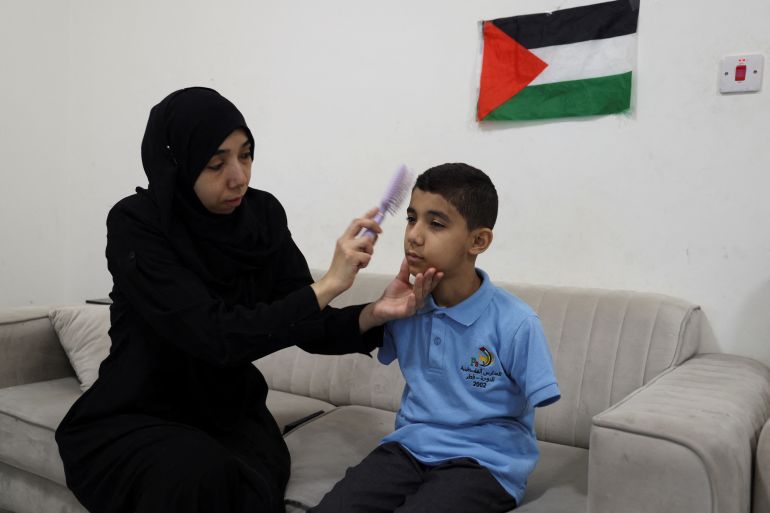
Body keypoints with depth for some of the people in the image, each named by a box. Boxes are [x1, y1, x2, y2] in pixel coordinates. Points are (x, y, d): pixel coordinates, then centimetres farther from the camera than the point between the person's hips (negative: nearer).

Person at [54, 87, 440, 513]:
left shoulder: (263, 215, -6)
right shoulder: (136, 224, -18)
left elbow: (308, 327, -5)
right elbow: (216, 337, -28)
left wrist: (374, 315, -24)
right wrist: (328, 284, -29)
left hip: (230, 412, 3)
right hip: (134, 418, -3)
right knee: (200, 473, -32)